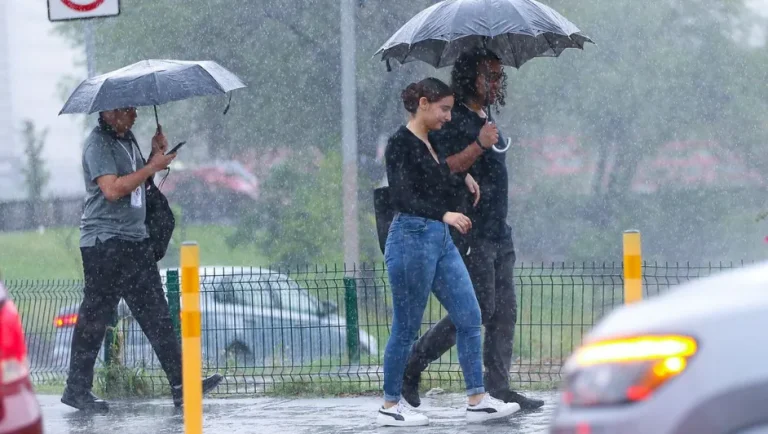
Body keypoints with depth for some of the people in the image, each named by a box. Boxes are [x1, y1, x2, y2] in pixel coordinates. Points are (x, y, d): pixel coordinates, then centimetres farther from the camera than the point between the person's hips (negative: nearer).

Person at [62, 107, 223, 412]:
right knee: (94, 317, -3)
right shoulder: (98, 144, -12)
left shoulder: (127, 139, 16)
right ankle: (77, 389, 4)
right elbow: (112, 189, -23)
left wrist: (156, 155, 8)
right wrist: (153, 166, -17)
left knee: (157, 315, 4)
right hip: (104, 241, -9)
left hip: (135, 238, 9)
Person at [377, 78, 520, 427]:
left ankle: (478, 401, 4)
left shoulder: (428, 143, 14)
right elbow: (402, 198, -25)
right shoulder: (400, 144, -14)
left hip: (440, 241, 9)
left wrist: (462, 179, 29)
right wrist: (445, 215, -36)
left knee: (469, 317, 3)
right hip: (412, 238, -9)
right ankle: (390, 407, 10)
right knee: (406, 327, -1)